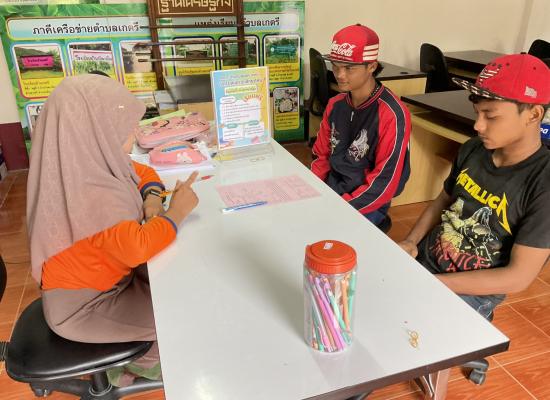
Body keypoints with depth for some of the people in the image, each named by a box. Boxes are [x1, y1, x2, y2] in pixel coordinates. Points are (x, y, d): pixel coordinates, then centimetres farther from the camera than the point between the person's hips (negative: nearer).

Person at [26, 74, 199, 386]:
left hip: (102, 279, 8)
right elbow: (137, 247, -42)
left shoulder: (90, 164, -7)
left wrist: (151, 199, -14)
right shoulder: (89, 194, -34)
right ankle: (139, 362, 25)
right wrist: (177, 211, -26)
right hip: (83, 307, -8)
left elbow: (143, 172, 8)